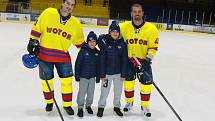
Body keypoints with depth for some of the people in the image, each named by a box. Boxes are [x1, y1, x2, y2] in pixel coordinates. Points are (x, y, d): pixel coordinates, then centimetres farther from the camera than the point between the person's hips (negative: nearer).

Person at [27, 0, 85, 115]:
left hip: (63, 56, 1)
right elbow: (37, 28, 0)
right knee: (47, 80, 11)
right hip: (44, 54, -1)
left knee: (66, 81, 1)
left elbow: (80, 42, 10)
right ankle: (49, 102, 35)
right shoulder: (48, 13, -7)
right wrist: (33, 42, -3)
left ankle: (67, 104, 22)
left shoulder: (76, 24, -1)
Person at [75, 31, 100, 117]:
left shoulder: (97, 53, 3)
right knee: (82, 92, 0)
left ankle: (88, 105, 33)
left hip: (92, 76, 4)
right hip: (83, 76, -4)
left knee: (91, 92, 13)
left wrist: (98, 77, 9)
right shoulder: (83, 51, -10)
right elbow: (77, 64, -9)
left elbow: (98, 66, 8)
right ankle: (80, 108, 14)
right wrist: (77, 76, -9)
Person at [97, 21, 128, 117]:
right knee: (105, 91, 5)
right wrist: (102, 74, -9)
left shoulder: (122, 43, -3)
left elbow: (124, 60, -1)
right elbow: (102, 60, -8)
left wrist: (123, 74, -3)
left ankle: (117, 107, 34)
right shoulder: (105, 43, -8)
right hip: (107, 72, -2)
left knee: (118, 91, 13)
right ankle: (101, 107, 26)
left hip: (118, 72, 2)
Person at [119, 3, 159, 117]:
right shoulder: (124, 27, -10)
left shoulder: (151, 28, -13)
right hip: (128, 60, 1)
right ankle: (129, 102, 34)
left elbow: (153, 46, -8)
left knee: (146, 84, 1)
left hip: (144, 61, -1)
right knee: (128, 82, 10)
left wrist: (148, 57, -18)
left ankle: (145, 106, 22)